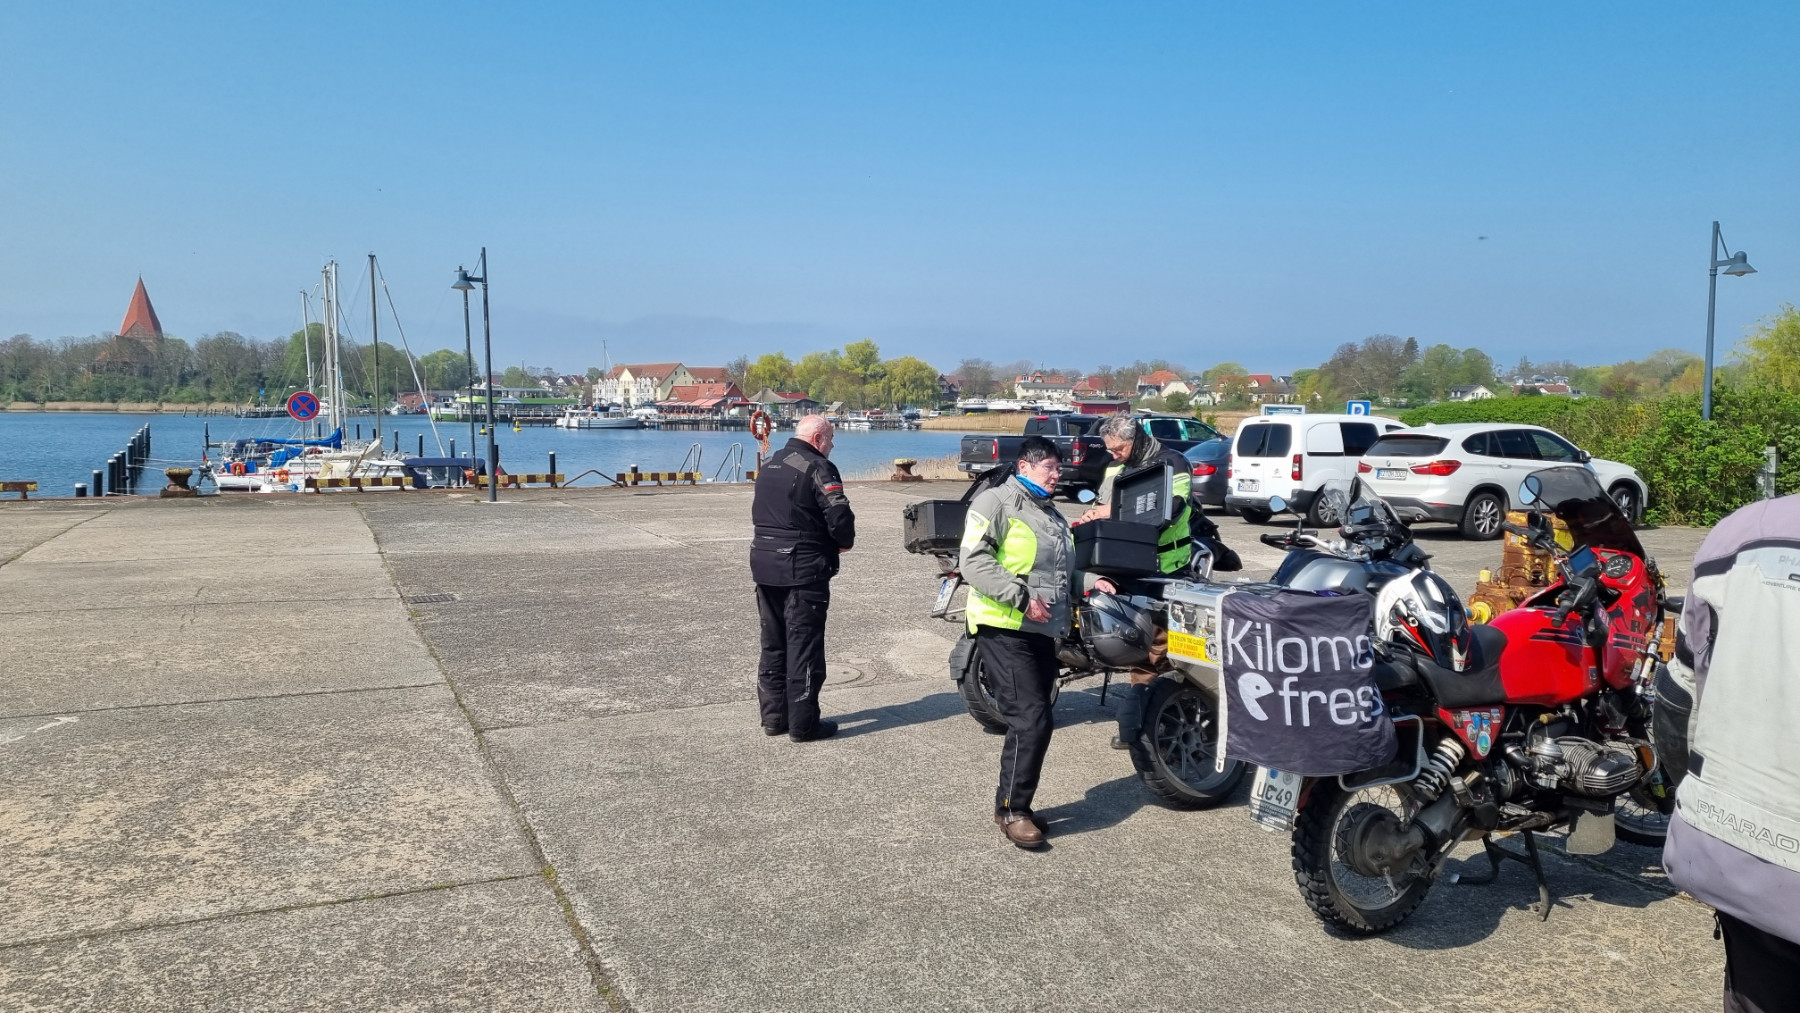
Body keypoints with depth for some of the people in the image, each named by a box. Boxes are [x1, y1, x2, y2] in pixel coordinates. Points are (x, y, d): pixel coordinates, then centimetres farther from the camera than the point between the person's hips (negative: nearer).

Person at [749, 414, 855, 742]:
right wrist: (845, 542, -1)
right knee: (804, 646, -2)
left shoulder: (769, 465, 14)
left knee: (773, 643, 15)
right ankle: (803, 724, 2)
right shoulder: (818, 468, -12)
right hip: (804, 570, -8)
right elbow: (839, 516, -19)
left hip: (764, 565, 8)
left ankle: (773, 717, 21)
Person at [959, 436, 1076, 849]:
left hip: (1042, 632, 9)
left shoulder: (1053, 516, 22)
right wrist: (1021, 597, -24)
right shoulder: (996, 502, -7)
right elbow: (973, 560, -18)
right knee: (1031, 720, -14)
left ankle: (1015, 803, 23)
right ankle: (1011, 809, -3)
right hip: (1005, 630, -9)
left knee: (1035, 722, 11)